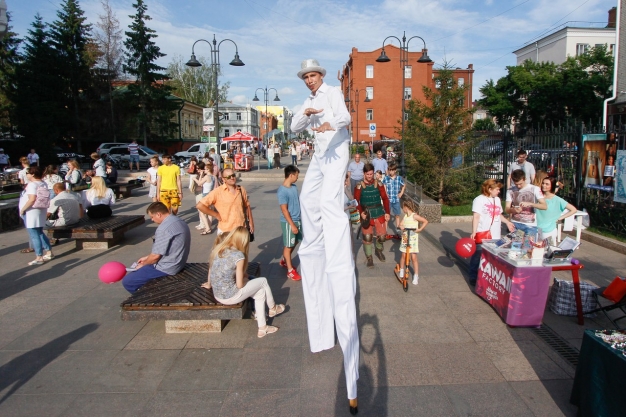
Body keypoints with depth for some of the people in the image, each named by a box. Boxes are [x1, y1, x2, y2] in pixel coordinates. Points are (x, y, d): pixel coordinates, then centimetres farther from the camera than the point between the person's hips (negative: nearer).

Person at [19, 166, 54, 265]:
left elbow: (32, 199, -27)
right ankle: (49, 252, 25)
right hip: (40, 211, 9)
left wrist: (22, 209, -18)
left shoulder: (32, 184, -17)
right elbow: (46, 198, 14)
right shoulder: (43, 184, 8)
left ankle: (39, 258, 0)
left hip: (31, 213, -9)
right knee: (40, 233, 20)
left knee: (34, 235, -3)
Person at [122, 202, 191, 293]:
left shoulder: (164, 228, -24)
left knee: (127, 281, -2)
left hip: (166, 268, -10)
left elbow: (156, 256, -19)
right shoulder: (179, 222, 7)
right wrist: (147, 258, 17)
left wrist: (143, 264, 0)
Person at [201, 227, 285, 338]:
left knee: (260, 292, 21)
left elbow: (210, 271, 12)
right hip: (230, 297, -7)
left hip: (217, 295, 7)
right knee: (263, 281, 13)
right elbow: (240, 285, -16)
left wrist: (209, 285, 32)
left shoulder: (217, 249, -1)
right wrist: (245, 277, 7)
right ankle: (273, 309, 38)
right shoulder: (238, 255, -20)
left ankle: (262, 328, 25)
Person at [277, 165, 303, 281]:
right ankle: (290, 270, 14)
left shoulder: (294, 187, 5)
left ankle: (284, 261, 39)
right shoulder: (282, 191, -21)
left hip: (298, 219, 8)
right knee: (288, 245, 4)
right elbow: (284, 210, -21)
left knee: (295, 242, 20)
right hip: (288, 222, -8)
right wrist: (292, 225, -21)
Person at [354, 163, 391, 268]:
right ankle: (369, 257, 20)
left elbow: (385, 198, 2)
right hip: (366, 214, -1)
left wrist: (387, 212, -4)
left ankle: (378, 250, 34)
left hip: (379, 213, 1)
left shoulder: (379, 184, -3)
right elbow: (356, 201, -6)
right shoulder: (359, 186, -7)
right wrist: (361, 212, -21)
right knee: (367, 236, 2)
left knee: (382, 235, 1)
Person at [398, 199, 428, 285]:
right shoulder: (405, 216, 8)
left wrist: (420, 229, -16)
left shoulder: (414, 216, -10)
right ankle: (401, 272, 28)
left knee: (414, 258, -4)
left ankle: (416, 276, 5)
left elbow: (426, 221, -11)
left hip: (413, 239, -5)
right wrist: (402, 227, -19)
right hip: (405, 238, 5)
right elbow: (401, 224, 2)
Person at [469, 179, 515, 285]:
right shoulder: (479, 200, -9)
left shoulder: (497, 199, 15)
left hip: (495, 236, 7)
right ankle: (474, 278, 11)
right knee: (478, 257, 1)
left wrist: (507, 222, 20)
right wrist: (474, 232, -22)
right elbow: (476, 217, -15)